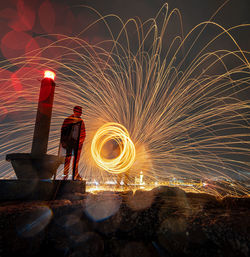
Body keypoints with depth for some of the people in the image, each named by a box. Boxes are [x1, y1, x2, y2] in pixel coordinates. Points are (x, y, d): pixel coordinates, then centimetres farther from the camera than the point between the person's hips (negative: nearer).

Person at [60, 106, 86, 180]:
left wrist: (81, 140, 0)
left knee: (76, 159, 5)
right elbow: (63, 131, 2)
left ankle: (75, 176, 15)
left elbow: (83, 133, 14)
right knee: (68, 158, 1)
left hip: (78, 142, 3)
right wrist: (63, 141, -3)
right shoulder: (68, 120, 2)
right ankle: (65, 175, 10)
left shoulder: (81, 121, 10)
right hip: (69, 141, -3)